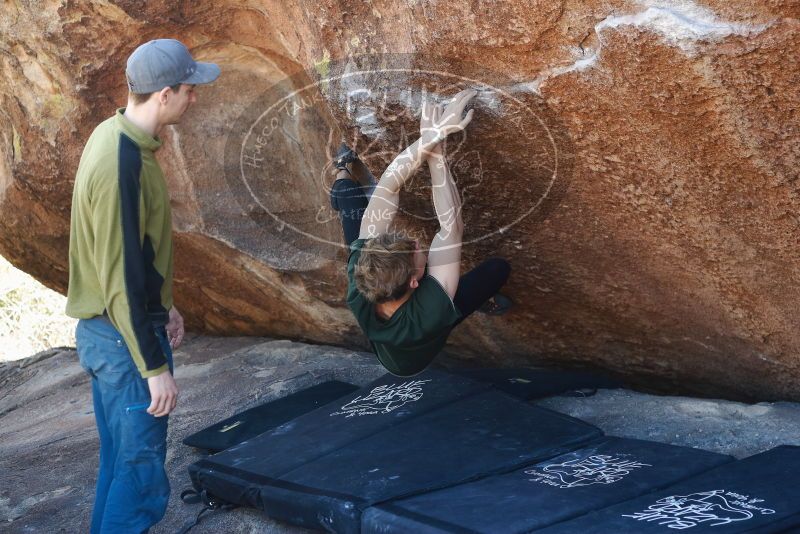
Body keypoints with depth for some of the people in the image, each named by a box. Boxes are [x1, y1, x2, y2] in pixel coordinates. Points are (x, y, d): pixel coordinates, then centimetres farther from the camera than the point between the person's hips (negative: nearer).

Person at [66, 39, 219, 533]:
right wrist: (155, 367, -19)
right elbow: (120, 278, -24)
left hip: (106, 331, 10)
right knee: (142, 479, 0)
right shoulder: (121, 163, -25)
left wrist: (162, 306, 20)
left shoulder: (117, 137, 5)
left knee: (120, 464, 20)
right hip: (124, 339, -10)